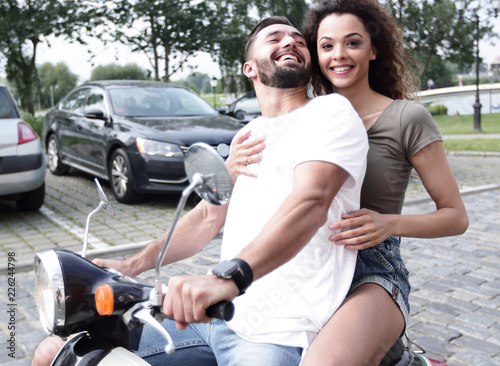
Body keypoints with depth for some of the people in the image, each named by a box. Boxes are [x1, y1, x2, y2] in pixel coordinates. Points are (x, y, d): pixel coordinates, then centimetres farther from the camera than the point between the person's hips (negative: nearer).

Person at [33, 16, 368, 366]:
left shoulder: (331, 111, -6)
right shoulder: (249, 134, 19)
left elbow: (310, 203, -25)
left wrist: (229, 276, -39)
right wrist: (132, 266, 12)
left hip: (278, 335, -6)